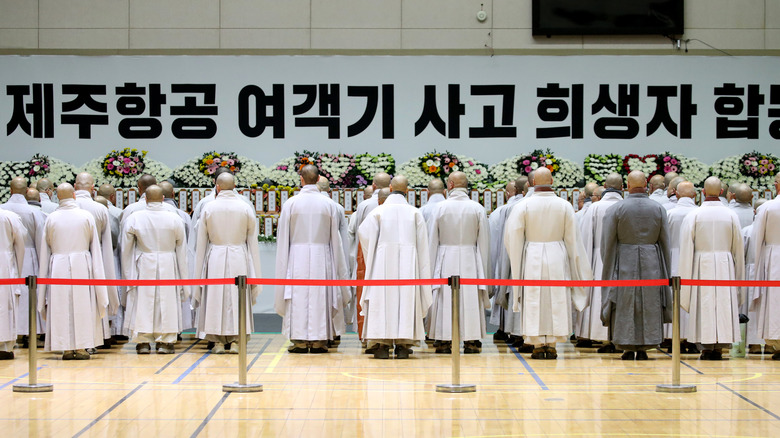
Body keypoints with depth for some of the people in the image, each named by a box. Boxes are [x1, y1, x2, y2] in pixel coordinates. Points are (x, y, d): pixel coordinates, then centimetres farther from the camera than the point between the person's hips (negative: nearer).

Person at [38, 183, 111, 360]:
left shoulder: (51, 218, 1)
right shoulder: (86, 216, -1)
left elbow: (46, 248, 6)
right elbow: (94, 246, 4)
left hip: (58, 266, 1)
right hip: (81, 265, -1)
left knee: (61, 307, 4)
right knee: (82, 305, 3)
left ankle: (67, 349, 5)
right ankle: (81, 348, 2)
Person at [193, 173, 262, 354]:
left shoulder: (208, 208, -1)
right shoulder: (245, 208, 0)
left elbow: (201, 243, 3)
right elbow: (252, 241, 4)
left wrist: (199, 273, 10)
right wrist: (255, 273, 9)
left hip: (215, 258, 0)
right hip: (239, 258, 0)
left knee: (215, 298, 5)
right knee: (237, 298, 5)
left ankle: (218, 342, 6)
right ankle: (235, 341, 4)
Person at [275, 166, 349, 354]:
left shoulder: (291, 203, -3)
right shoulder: (329, 204, 0)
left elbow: (283, 236, 0)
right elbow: (335, 237, 5)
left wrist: (283, 265, 8)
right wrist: (337, 266, 13)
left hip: (297, 255, -1)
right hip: (322, 256, 1)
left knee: (298, 296, 2)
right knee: (320, 296, 4)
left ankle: (300, 340, 2)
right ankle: (319, 340, 5)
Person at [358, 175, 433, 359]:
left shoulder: (379, 210, 1)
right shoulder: (415, 212, 5)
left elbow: (364, 232, -11)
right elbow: (422, 242, 5)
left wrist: (370, 258, 4)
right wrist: (422, 270, 12)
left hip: (384, 261, -1)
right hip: (407, 262, 1)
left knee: (383, 298, 1)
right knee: (406, 298, 3)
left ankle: (383, 345, -3)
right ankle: (402, 345, 0)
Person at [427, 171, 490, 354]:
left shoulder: (440, 207, -3)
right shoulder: (477, 208, -1)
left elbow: (432, 240, 1)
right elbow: (484, 241, 2)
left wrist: (432, 268, 8)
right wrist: (483, 268, 10)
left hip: (446, 259, 0)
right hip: (470, 259, 1)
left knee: (445, 299, 3)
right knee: (470, 299, 4)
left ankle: (445, 341, 2)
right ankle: (470, 341, 3)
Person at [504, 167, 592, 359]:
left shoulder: (523, 206, -5)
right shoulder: (564, 206, -1)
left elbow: (513, 237, -4)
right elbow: (572, 238, 3)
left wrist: (516, 262, 11)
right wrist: (577, 269, 12)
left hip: (532, 258, -1)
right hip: (557, 257, 1)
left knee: (534, 302, 4)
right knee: (556, 301, 6)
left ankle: (538, 345, 3)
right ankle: (552, 345, 7)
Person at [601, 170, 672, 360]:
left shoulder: (617, 209, -7)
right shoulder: (658, 209, 0)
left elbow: (608, 242, -4)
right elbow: (665, 242, 4)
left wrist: (608, 270, 7)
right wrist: (665, 271, 13)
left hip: (625, 262, -2)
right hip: (651, 263, 2)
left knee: (625, 304, 5)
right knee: (649, 304, 8)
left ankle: (628, 348, 4)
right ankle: (643, 348, 9)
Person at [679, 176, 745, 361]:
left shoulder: (693, 215, -5)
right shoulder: (731, 215, 1)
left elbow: (686, 248, -5)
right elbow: (738, 248, 7)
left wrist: (685, 275, 1)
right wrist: (738, 275, 15)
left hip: (702, 265, -1)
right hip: (725, 265, 1)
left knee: (704, 304, 1)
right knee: (724, 303, 5)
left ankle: (707, 347, 0)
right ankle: (720, 347, 6)